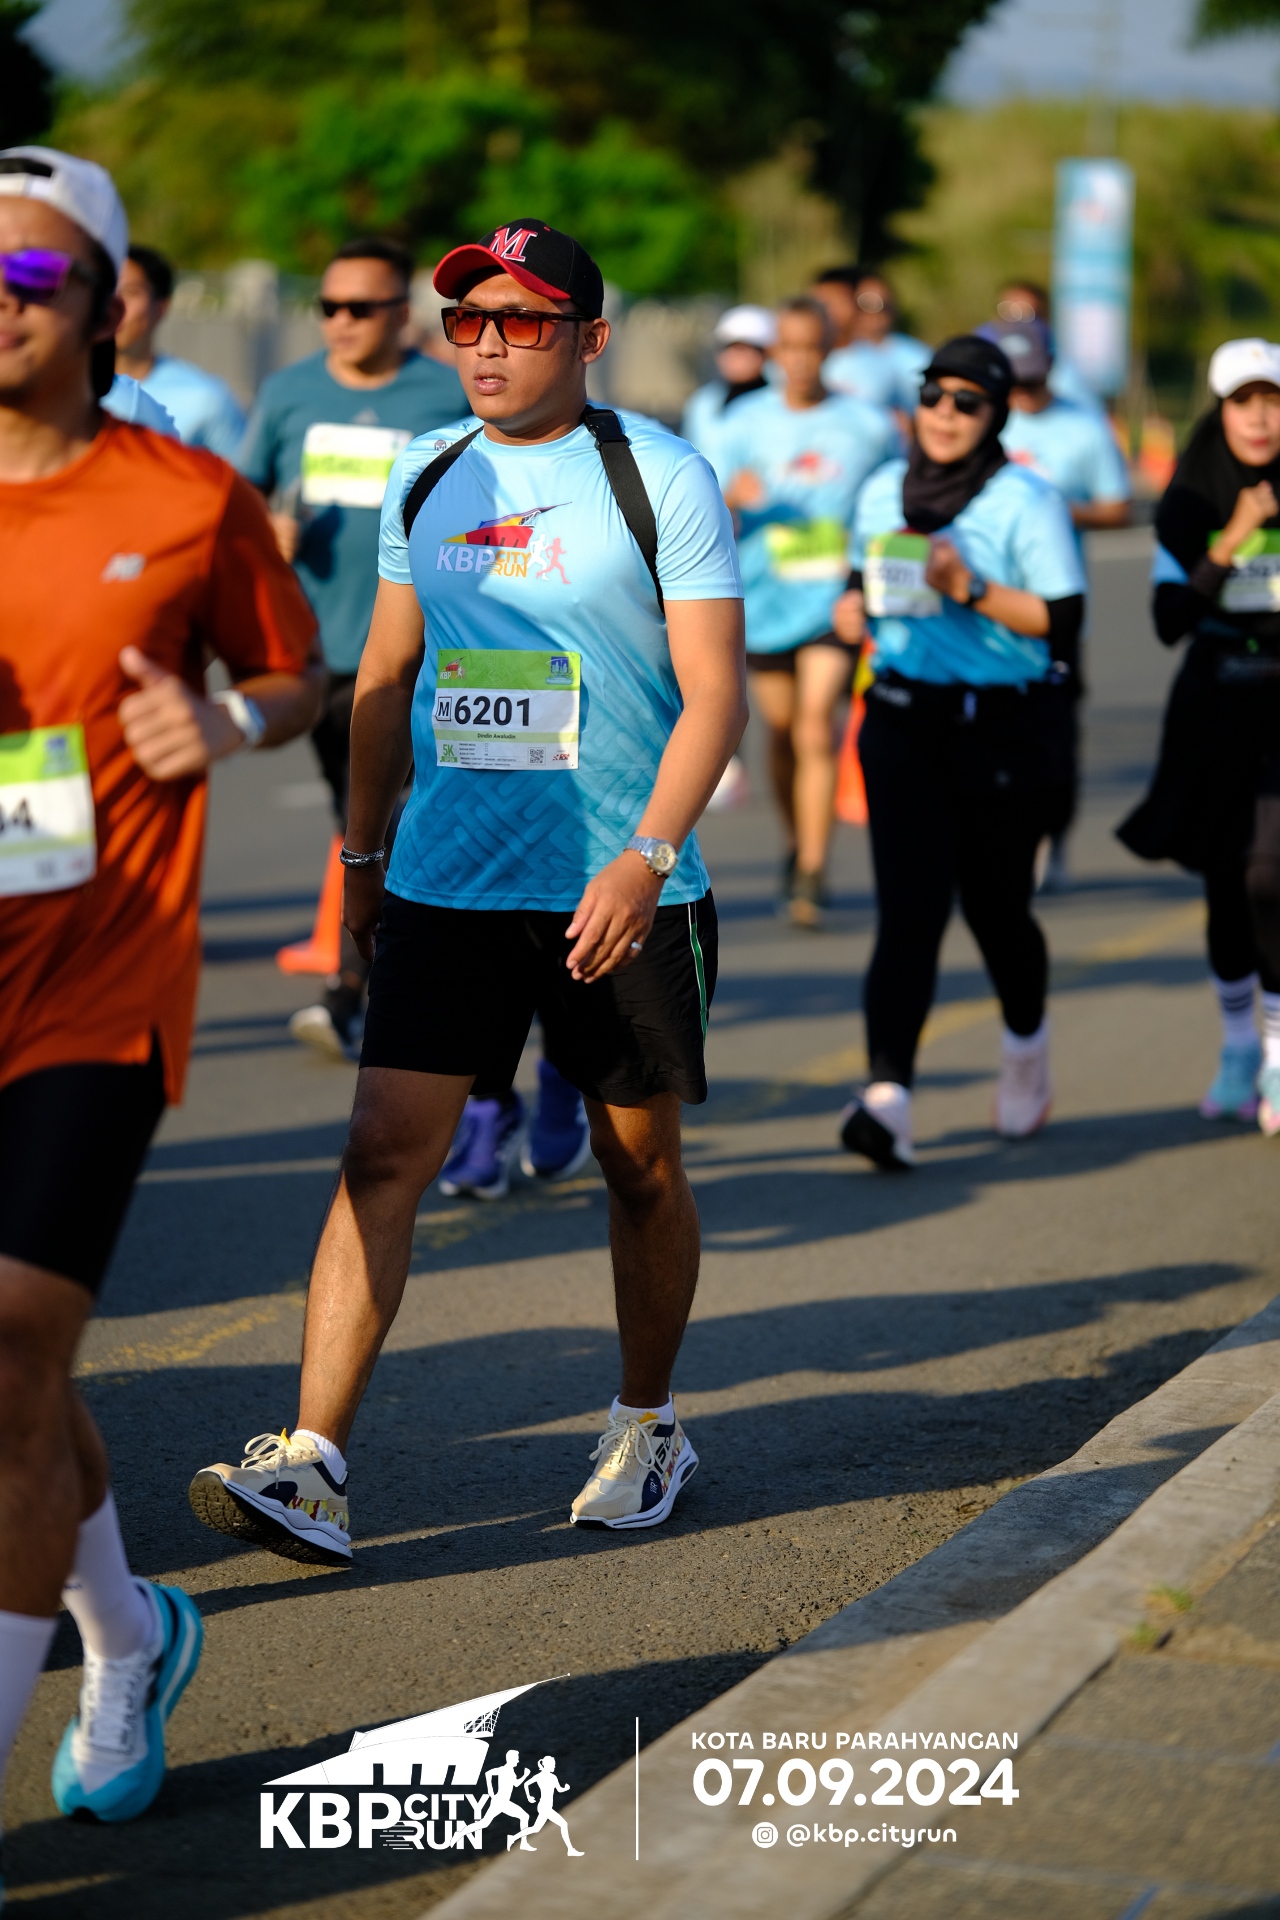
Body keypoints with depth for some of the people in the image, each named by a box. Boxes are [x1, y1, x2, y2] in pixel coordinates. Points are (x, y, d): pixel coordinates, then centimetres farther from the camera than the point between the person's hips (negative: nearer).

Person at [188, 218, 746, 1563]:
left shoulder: (661, 477, -6)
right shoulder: (427, 479, 8)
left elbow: (714, 695, -10)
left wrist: (647, 857, -22)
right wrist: (362, 852, 17)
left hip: (617, 894, -3)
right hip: (445, 884, 3)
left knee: (640, 1165, 10)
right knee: (382, 1153, -7)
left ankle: (647, 1428, 30)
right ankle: (310, 1465, -9)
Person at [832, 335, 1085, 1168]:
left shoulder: (1028, 502, -7)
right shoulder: (885, 492, 9)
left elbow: (1063, 618, -12)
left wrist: (969, 589, -22)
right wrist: (855, 606, 2)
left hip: (1008, 731, -3)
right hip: (904, 721, 3)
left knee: (994, 905, 7)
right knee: (909, 907, -9)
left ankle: (1027, 1037, 40)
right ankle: (888, 1094, -18)